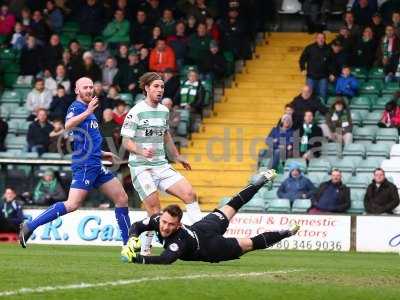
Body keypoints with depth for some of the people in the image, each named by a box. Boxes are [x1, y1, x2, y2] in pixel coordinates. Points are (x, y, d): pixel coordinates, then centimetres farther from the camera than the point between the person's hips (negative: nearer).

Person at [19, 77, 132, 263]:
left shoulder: (87, 108, 21)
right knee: (72, 205, -19)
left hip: (95, 165, 10)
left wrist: (102, 154, 31)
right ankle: (30, 226, -12)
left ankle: (128, 246, 11)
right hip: (85, 165, -10)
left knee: (122, 199, 8)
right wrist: (88, 112, -30)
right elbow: (68, 125, -29)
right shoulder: (77, 107, -6)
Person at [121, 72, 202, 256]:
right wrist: (141, 151, -29)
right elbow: (126, 141, -11)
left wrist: (177, 157, 34)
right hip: (141, 167, -7)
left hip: (161, 165, 7)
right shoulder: (136, 112, -8)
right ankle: (145, 250, 0)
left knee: (189, 193, -7)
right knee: (154, 210, -13)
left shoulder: (164, 111, 13)